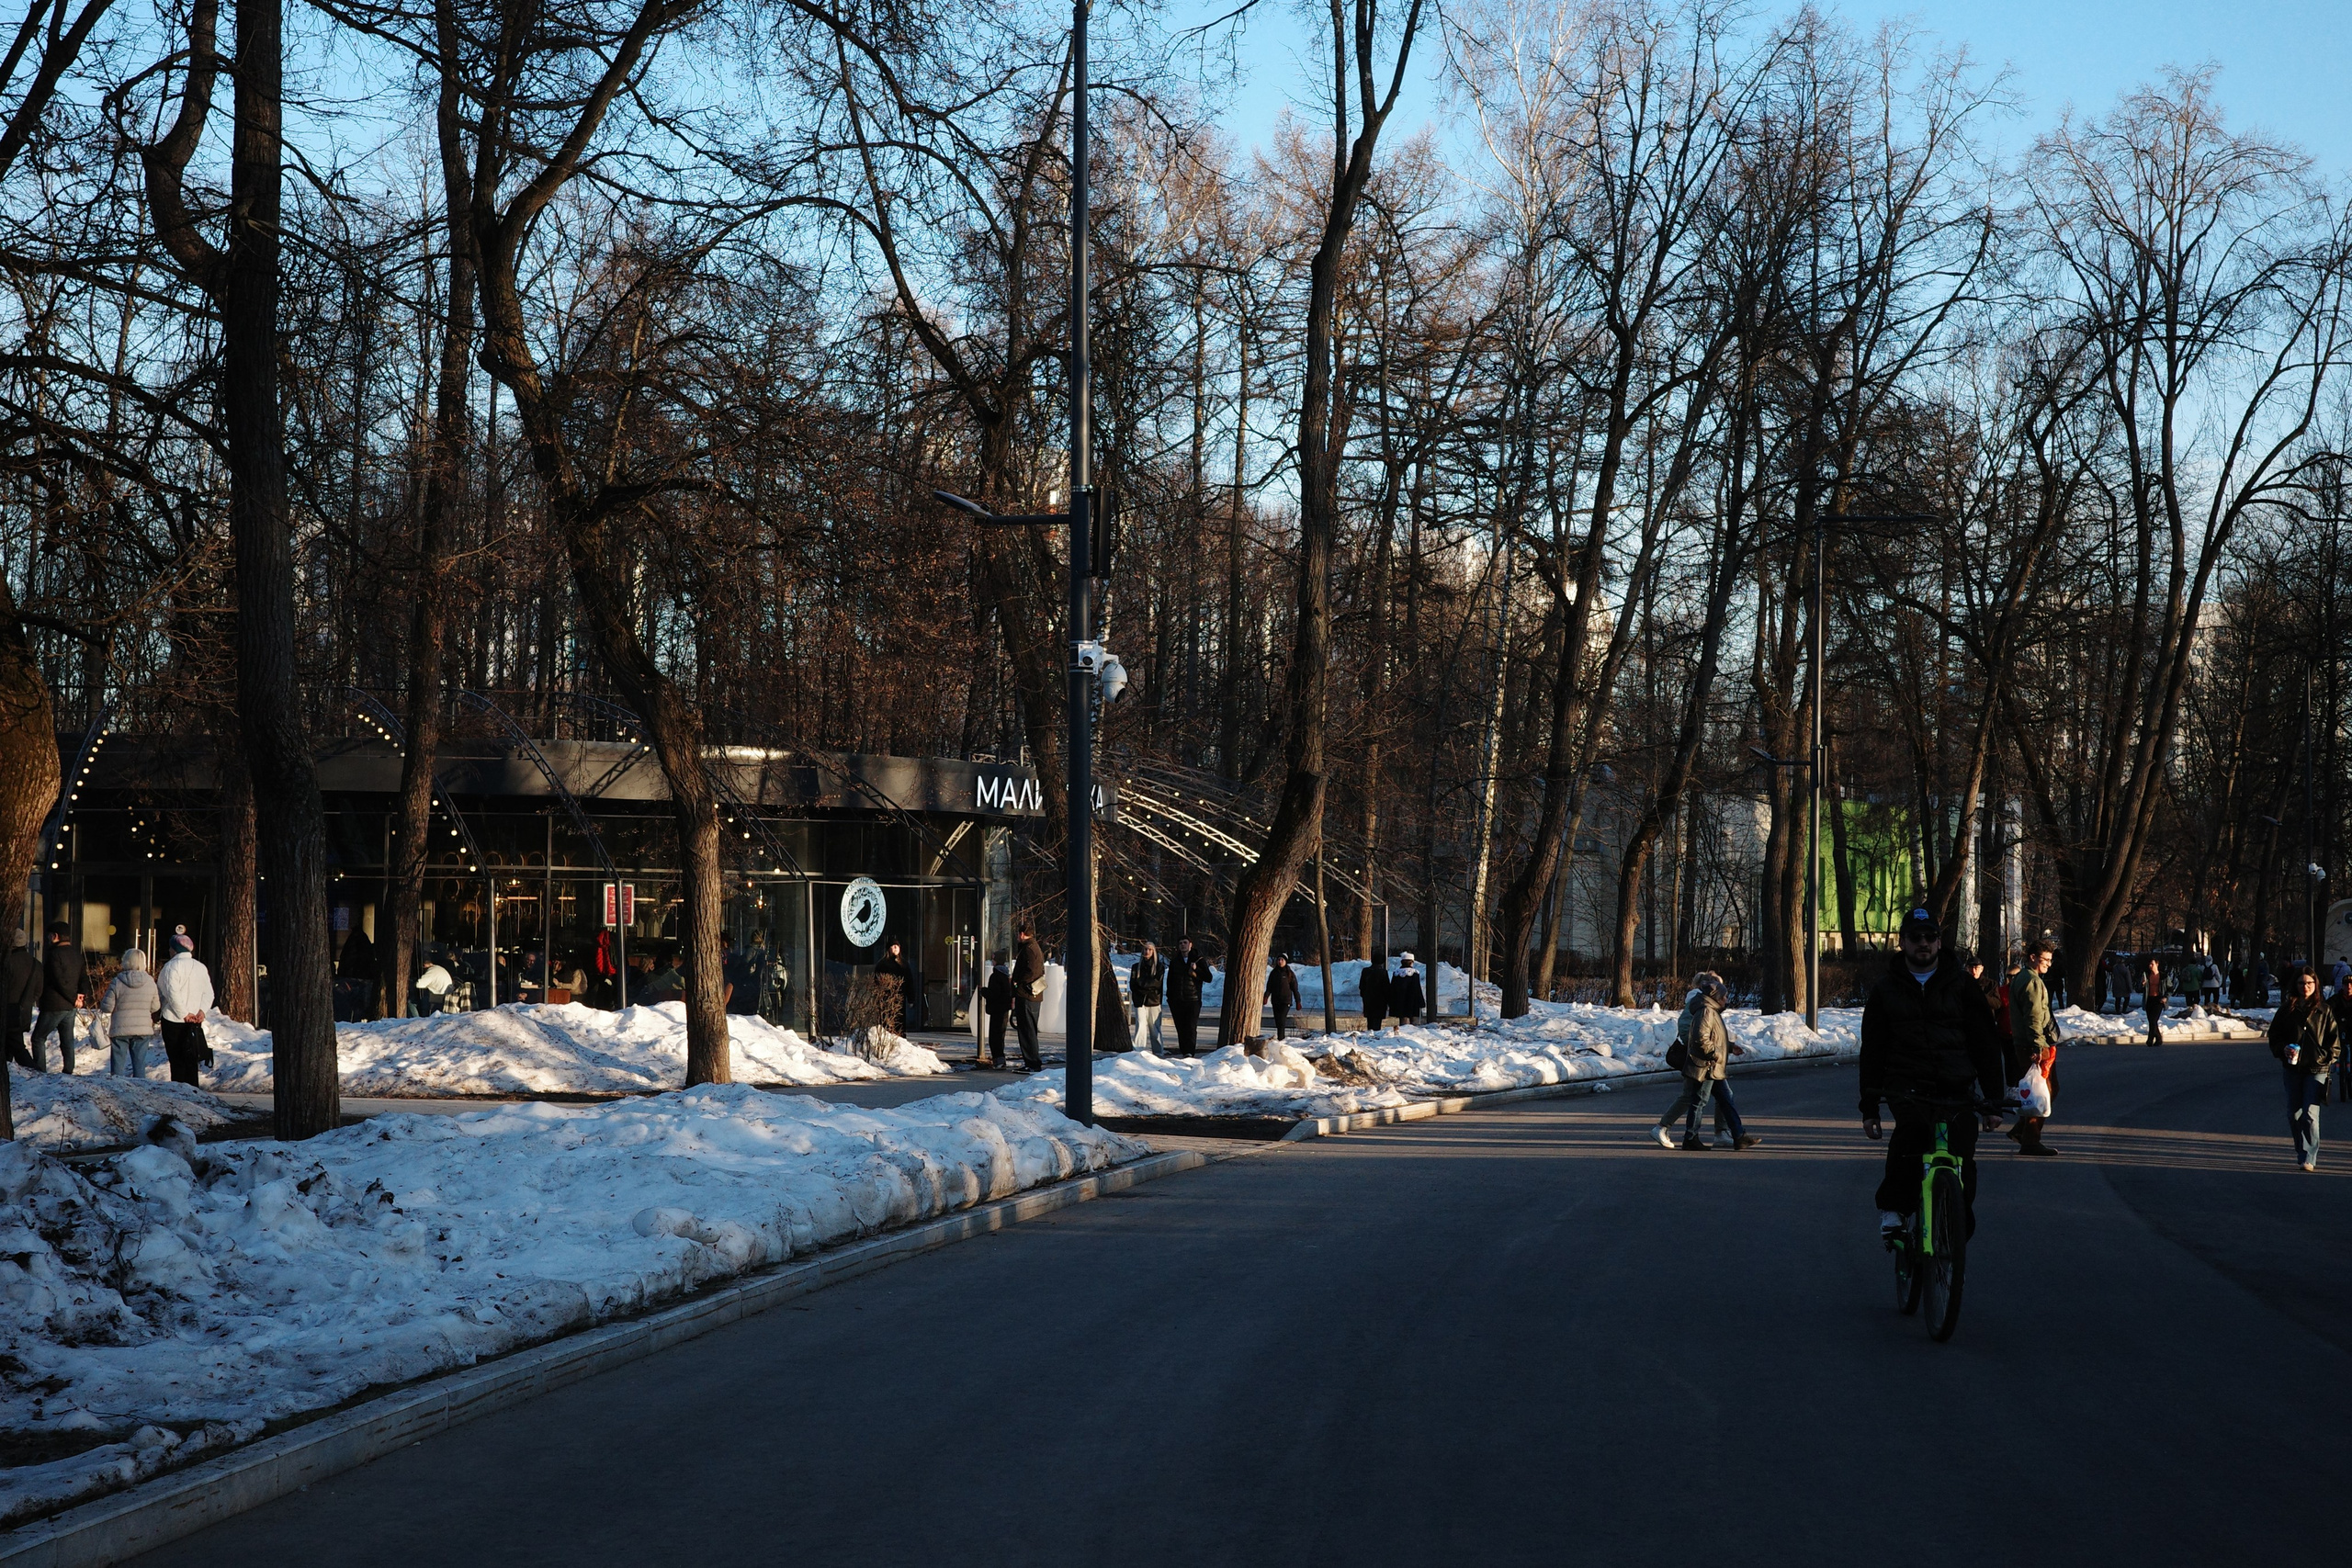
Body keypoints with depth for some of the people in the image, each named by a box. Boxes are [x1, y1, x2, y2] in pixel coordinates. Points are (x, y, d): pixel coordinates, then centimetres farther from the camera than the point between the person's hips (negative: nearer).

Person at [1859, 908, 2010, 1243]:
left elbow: (1986, 1045, 12)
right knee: (1911, 1129, -32)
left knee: (1962, 1162, -9)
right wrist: (1869, 1106, 11)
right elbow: (1872, 1050, 15)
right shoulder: (1886, 989, 13)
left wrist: (1995, 1100, 7)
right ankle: (1892, 1208, -19)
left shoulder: (1961, 985, 11)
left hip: (1957, 1088, 1)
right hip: (1907, 1086, -1)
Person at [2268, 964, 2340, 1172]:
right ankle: (2301, 1152, 24)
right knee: (2294, 1114, 8)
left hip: (2316, 1069, -3)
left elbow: (2334, 1040, 6)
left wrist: (2326, 1057, -8)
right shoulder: (2287, 1010, 5)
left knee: (2310, 1114, -12)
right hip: (2293, 1068, 3)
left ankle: (2309, 1158, -10)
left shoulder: (2324, 1011, 2)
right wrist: (2283, 1049, -9)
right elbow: (2275, 1036, 10)